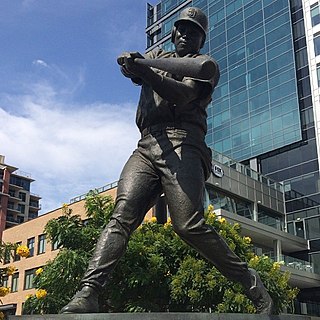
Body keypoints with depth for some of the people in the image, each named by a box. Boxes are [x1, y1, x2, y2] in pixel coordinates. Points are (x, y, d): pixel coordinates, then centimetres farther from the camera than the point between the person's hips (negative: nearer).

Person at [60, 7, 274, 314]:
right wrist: (130, 62, -16)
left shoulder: (205, 64, 16)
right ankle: (87, 295, -26)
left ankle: (251, 283, -7)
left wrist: (144, 69, -20)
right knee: (121, 217, -15)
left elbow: (182, 95, -5)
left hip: (181, 143, -4)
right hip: (146, 147, 4)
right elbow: (131, 69, 10)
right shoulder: (157, 55, 33)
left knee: (189, 225, -20)